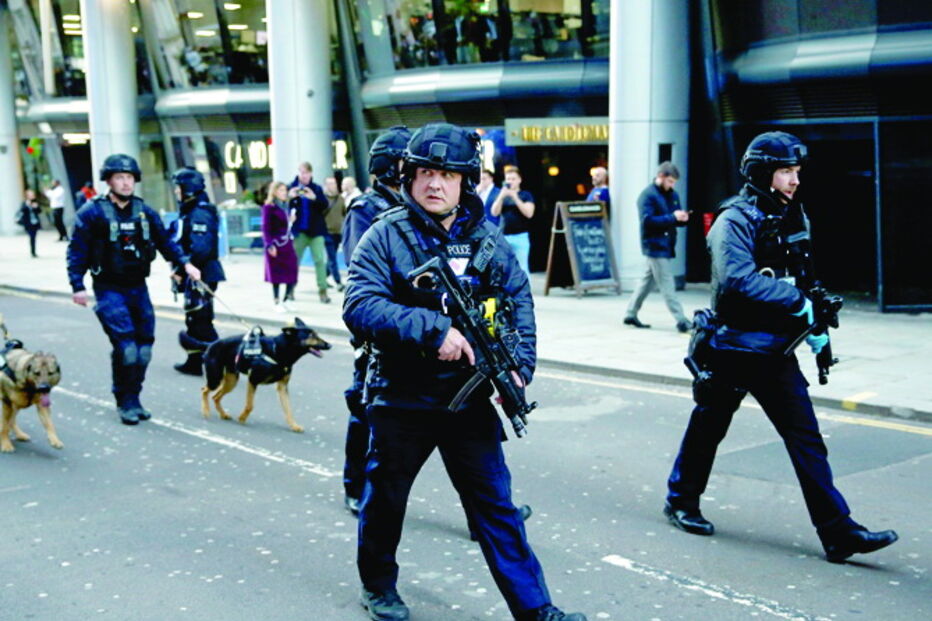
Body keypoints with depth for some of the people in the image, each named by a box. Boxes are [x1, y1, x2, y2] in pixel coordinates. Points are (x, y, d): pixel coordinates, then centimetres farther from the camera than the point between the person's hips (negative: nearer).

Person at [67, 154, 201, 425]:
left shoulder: (145, 212, 7)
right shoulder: (92, 212, -6)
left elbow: (165, 242, 11)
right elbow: (77, 251, -5)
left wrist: (184, 263, -3)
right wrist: (77, 285, -12)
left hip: (138, 288, 5)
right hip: (109, 290, -5)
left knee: (144, 346, 5)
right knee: (126, 346, -13)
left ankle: (133, 399, 20)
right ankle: (125, 402, 2)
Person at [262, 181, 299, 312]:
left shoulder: (286, 206, 12)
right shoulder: (269, 207, -8)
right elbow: (265, 228, -11)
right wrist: (269, 245, -17)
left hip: (287, 244, 6)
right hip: (275, 245, -6)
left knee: (292, 275, 2)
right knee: (276, 275, 3)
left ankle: (285, 300, 18)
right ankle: (277, 303, 15)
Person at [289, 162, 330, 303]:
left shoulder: (317, 189, 3)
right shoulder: (291, 188, 1)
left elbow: (325, 205, -8)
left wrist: (314, 198, -25)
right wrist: (289, 197, -24)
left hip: (316, 230, 0)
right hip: (299, 231, 0)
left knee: (319, 260, -5)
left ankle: (322, 290, -2)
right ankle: (290, 289, 21)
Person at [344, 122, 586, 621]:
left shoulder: (486, 239, 4)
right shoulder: (385, 236, -9)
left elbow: (519, 302, 8)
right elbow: (359, 306, -21)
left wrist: (519, 365, -7)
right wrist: (433, 330, -29)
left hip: (469, 397, 2)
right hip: (401, 399, -2)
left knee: (496, 503, 5)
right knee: (385, 496, 15)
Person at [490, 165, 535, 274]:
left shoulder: (526, 195, 3)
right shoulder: (502, 195, 12)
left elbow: (529, 213, -10)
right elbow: (494, 212, 1)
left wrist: (515, 197, -14)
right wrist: (501, 196, -11)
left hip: (521, 237, -3)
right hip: (504, 237, 3)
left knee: (522, 267, -4)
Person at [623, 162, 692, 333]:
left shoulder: (673, 195, 13)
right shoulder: (647, 195, -12)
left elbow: (676, 219, 20)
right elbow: (647, 220, -21)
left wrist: (682, 219, -5)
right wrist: (672, 218, -23)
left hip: (667, 246, 8)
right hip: (655, 246, -8)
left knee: (648, 280, 15)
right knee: (667, 284, -7)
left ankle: (630, 314, 24)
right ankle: (681, 320, -8)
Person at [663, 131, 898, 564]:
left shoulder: (793, 217, 9)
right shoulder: (735, 220, -14)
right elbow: (738, 280, -28)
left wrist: (814, 324, 9)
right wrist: (797, 300, -26)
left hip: (777, 349, 6)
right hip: (734, 346, -6)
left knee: (806, 437, 1)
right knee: (708, 427, 10)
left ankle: (838, 532, 5)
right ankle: (681, 501, 30)